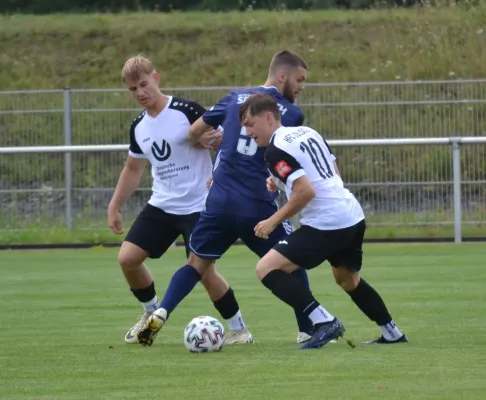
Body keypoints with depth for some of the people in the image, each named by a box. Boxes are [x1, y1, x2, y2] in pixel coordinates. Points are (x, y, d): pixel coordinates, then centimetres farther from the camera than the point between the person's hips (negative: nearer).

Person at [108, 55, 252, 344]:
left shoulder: (187, 111, -14)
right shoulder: (138, 127, 6)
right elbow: (133, 169, 20)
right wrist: (114, 207, 18)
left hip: (198, 206, -6)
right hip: (161, 206, 6)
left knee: (205, 271, -11)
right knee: (127, 257, -4)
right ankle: (152, 313, 19)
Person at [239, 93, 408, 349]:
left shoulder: (275, 151, -12)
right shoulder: (308, 132, 14)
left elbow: (306, 191, -22)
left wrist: (273, 222, -12)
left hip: (327, 225, -9)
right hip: (354, 217, 9)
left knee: (267, 269, -10)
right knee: (348, 279, 33)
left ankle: (324, 322, -14)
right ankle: (392, 334, 41)